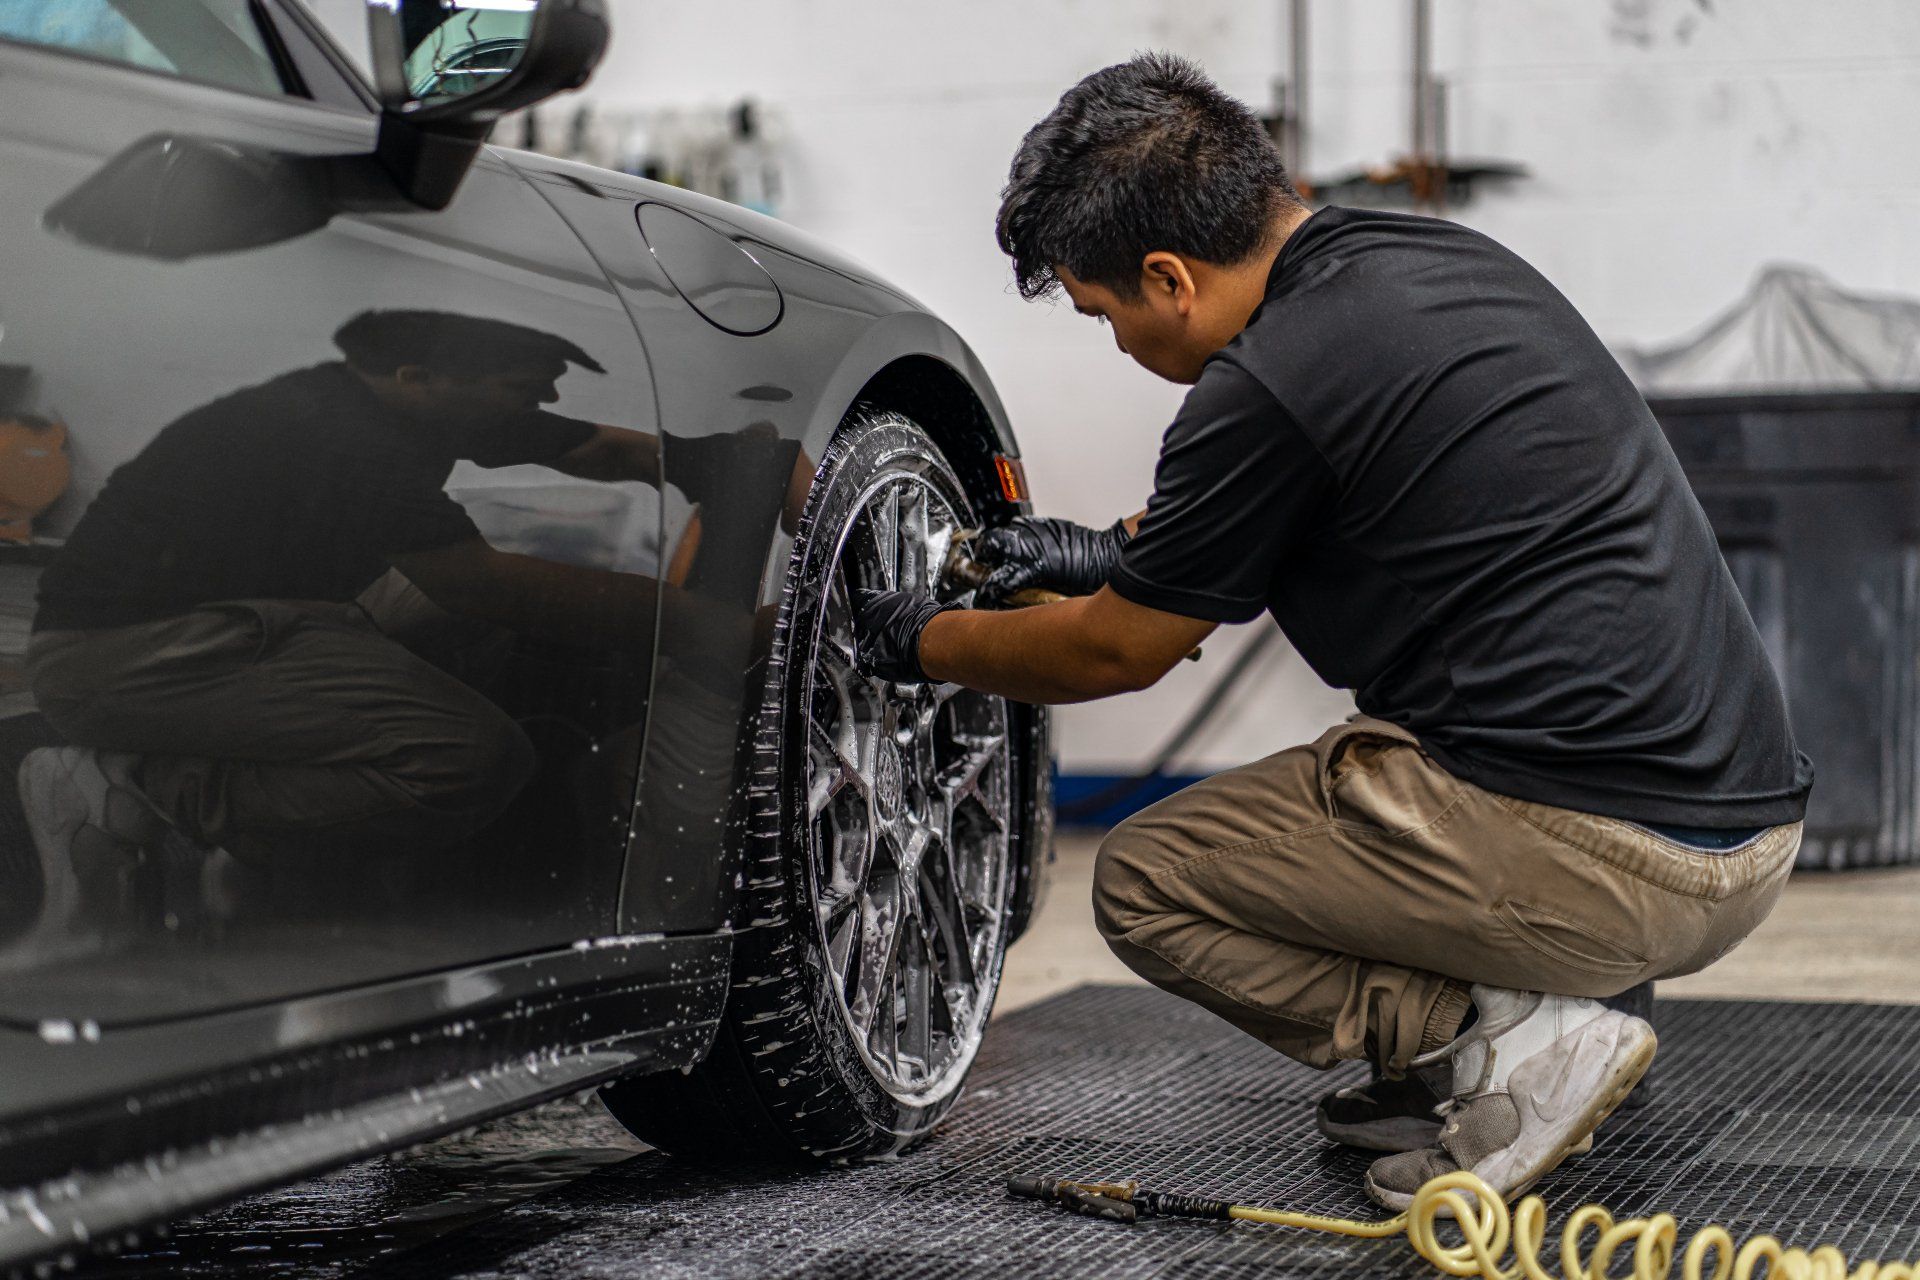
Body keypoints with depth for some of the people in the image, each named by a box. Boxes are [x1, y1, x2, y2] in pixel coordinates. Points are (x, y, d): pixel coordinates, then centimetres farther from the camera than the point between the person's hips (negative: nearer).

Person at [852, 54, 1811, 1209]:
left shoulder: (1270, 383, -13)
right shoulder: (1444, 259, 12)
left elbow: (1116, 653, 4)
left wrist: (926, 643, 21)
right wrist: (1116, 549, 37)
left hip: (1595, 864, -9)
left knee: (1149, 884, 7)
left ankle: (1517, 1040, -5)